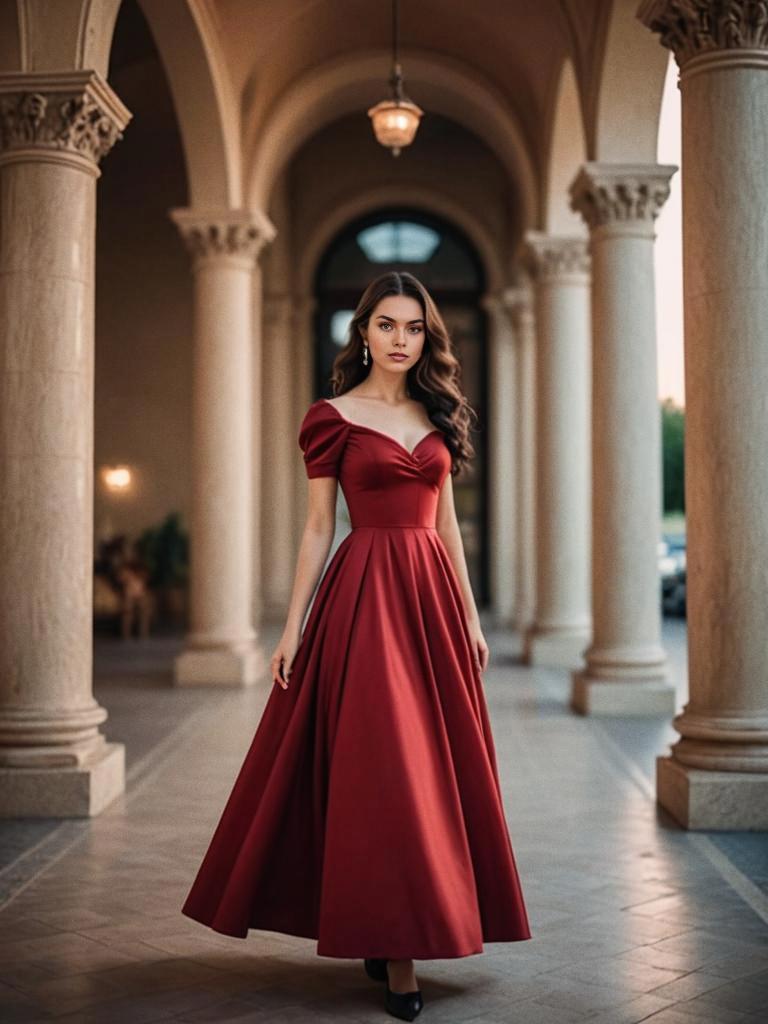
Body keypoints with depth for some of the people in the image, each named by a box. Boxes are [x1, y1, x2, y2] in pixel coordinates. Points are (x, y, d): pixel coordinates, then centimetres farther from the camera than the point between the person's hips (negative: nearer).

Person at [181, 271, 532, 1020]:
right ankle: (395, 956, 4)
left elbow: (446, 522, 15)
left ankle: (392, 932, 22)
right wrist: (292, 627, -5)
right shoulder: (332, 417, 0)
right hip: (364, 592, -5)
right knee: (379, 767, -4)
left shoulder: (437, 415, 13)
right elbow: (317, 528, -1)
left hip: (431, 593, 5)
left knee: (436, 763, 7)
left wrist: (469, 615, 12)